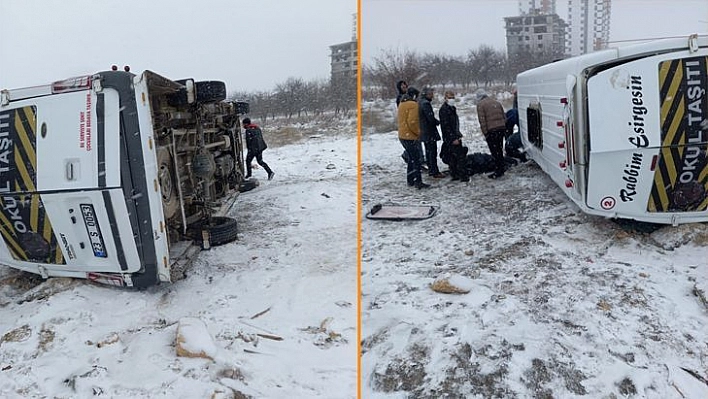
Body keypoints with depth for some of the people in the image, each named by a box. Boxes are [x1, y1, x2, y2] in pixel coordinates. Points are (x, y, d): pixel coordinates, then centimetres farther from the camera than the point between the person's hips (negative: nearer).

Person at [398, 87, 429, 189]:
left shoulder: (401, 104, 15)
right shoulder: (413, 105, -16)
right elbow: (412, 122, -24)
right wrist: (418, 132, -11)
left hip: (402, 136, 10)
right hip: (411, 137, -9)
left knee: (411, 159, 18)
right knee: (416, 160, -4)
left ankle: (410, 180, 23)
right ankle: (418, 182, -3)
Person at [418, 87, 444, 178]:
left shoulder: (420, 102, 12)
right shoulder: (425, 103, -19)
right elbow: (431, 118, -23)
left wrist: (436, 122, 10)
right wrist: (438, 122, -4)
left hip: (423, 132, 10)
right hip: (429, 132, -10)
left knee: (428, 151, 16)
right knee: (432, 152, -5)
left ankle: (430, 170, 24)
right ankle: (435, 172, -2)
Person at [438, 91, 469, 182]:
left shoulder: (452, 108, 16)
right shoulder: (444, 109, -15)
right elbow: (446, 126, -20)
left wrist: (458, 135, 21)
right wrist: (453, 138, -23)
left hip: (454, 137, 10)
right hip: (451, 138, -10)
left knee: (453, 157, 13)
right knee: (461, 156, -11)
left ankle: (454, 175, 19)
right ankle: (463, 176, -8)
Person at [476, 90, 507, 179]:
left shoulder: (480, 104, -5)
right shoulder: (497, 102, 17)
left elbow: (482, 121, -12)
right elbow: (504, 117, 17)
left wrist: (485, 133, -9)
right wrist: (504, 128, 19)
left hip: (491, 131, -7)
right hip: (501, 129, 7)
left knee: (494, 152, -2)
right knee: (499, 150, 17)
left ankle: (499, 171, -1)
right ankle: (501, 169, 25)